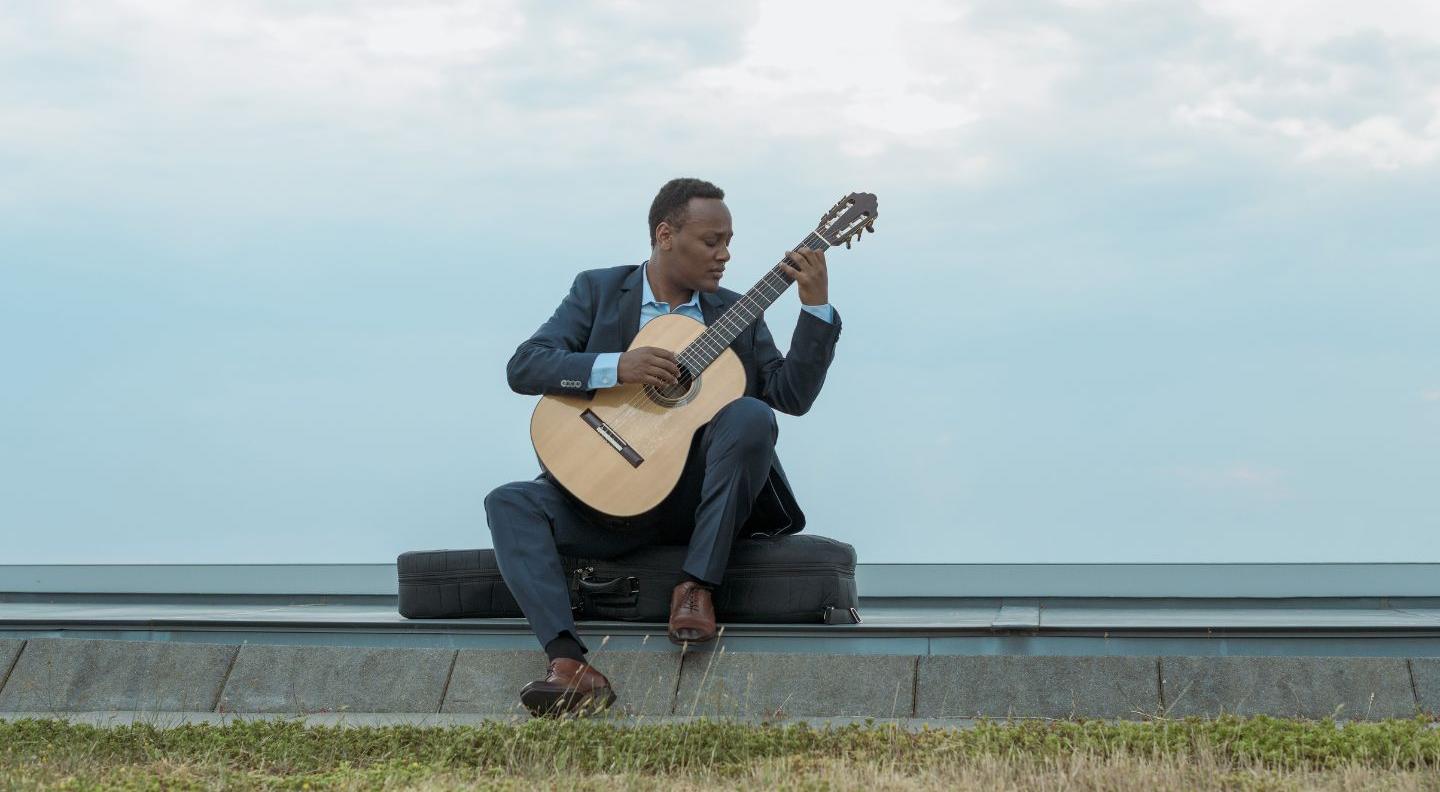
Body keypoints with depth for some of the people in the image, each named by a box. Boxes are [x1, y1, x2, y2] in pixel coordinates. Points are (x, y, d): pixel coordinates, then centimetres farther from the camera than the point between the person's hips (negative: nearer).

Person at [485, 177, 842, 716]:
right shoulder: (599, 291, 7)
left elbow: (793, 395, 0)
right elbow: (522, 367, -5)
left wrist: (816, 306, -9)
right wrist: (616, 367, -19)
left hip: (697, 500, 0)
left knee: (750, 416, -28)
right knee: (510, 503, -24)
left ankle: (697, 585, -21)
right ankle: (570, 667, -39)